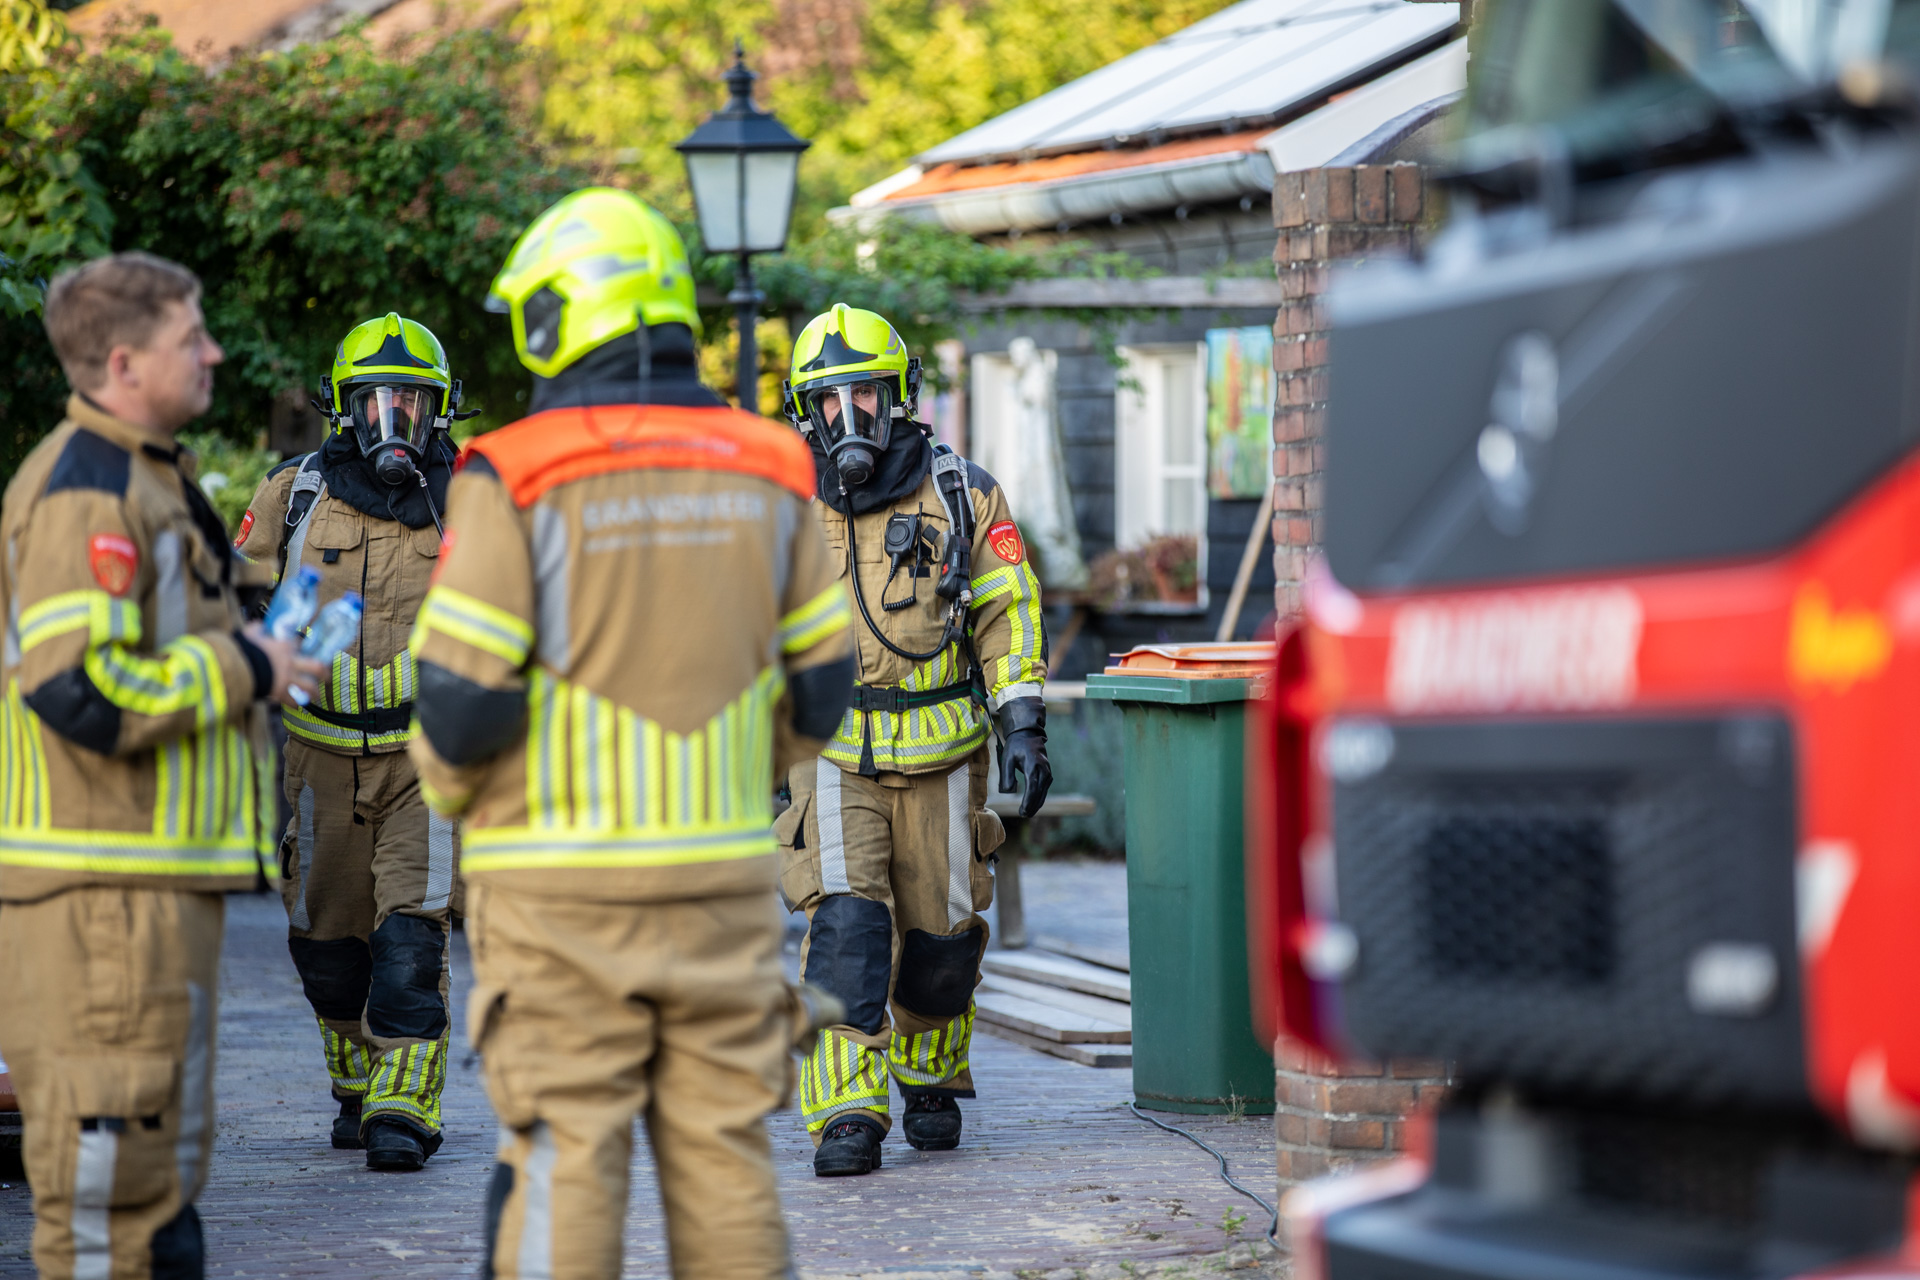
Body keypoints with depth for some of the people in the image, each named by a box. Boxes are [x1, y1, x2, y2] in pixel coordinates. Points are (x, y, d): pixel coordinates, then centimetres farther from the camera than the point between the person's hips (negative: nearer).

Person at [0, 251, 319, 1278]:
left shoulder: (145, 477, 19)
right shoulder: (86, 495, -16)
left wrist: (246, 659, 15)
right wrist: (239, 667, -16)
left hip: (162, 880, 11)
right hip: (102, 885, -11)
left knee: (163, 1147, 16)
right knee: (110, 1153, -7)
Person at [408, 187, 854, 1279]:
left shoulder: (515, 479, -9)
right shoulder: (767, 471, 5)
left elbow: (462, 698, -10)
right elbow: (819, 688, 10)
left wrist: (450, 786, 10)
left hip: (562, 886, -4)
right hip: (726, 878, 4)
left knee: (564, 1158, 0)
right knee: (727, 1149, 8)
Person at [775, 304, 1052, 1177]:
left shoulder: (960, 493, 0)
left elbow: (1007, 612, 2)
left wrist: (1024, 726, -6)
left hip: (940, 754, 1)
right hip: (833, 755, -1)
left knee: (939, 932, 8)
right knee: (844, 926, -15)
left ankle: (930, 1074, 34)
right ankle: (846, 1117, -17)